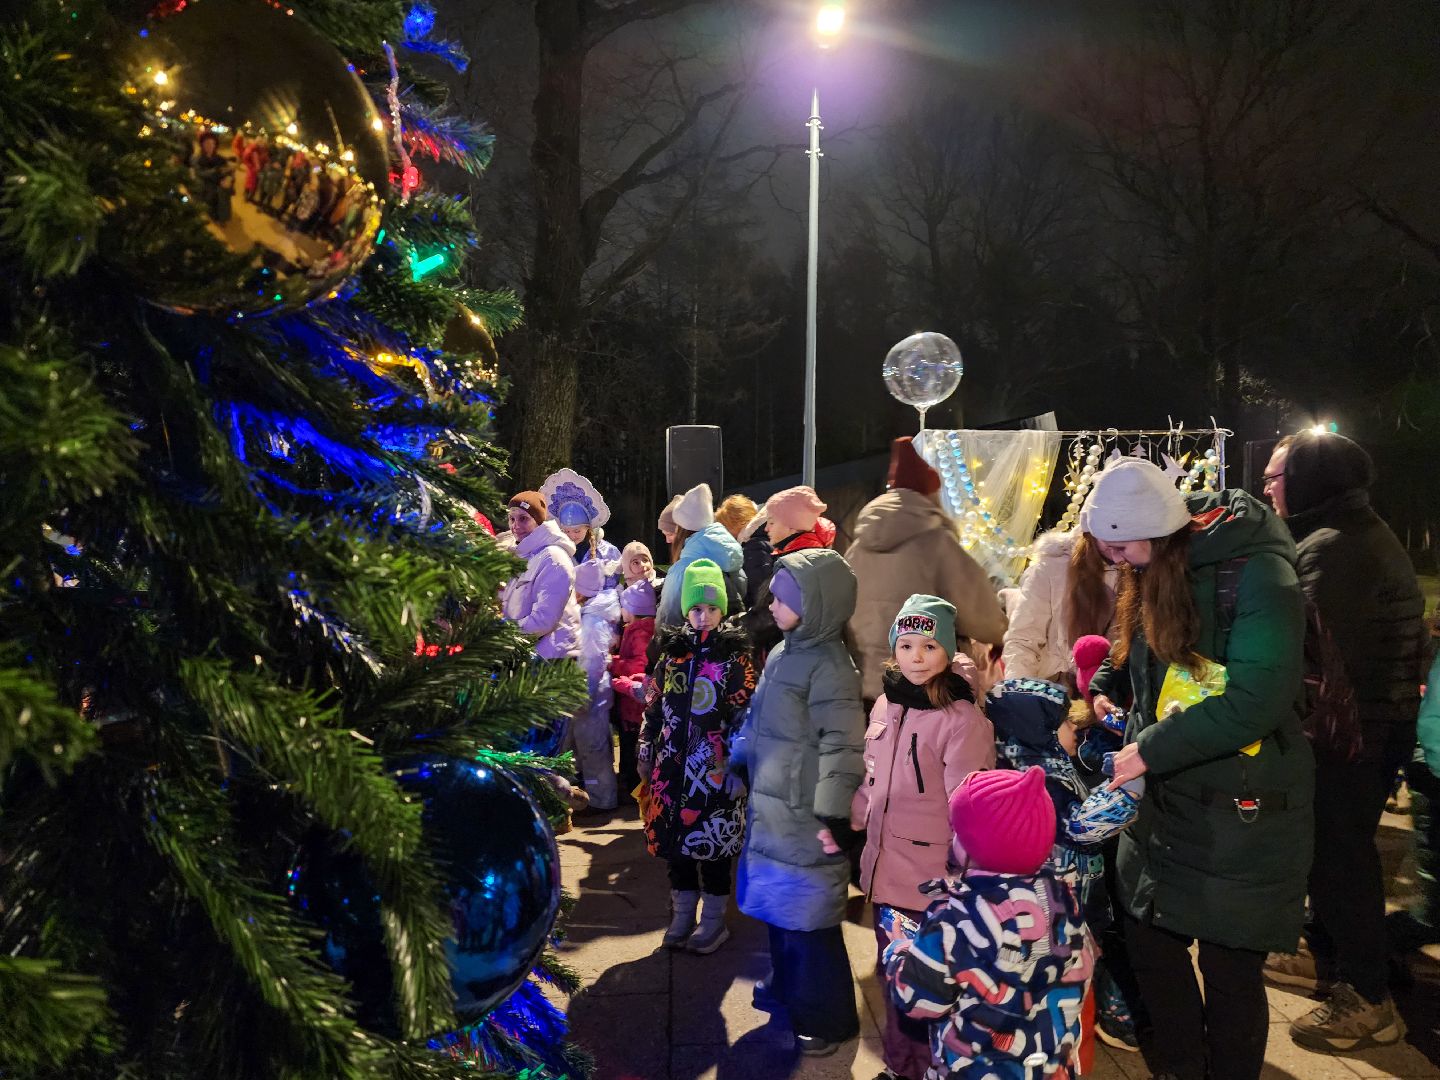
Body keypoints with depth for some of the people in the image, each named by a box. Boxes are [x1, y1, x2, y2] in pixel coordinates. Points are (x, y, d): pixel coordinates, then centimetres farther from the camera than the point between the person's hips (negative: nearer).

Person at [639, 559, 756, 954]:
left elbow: (745, 717, -8)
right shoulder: (671, 653, 7)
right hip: (673, 765, 4)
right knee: (676, 839, 12)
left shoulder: (735, 658, -5)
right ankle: (682, 917, 29)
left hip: (714, 768, -4)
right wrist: (647, 753, 12)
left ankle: (713, 922, 22)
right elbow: (655, 709, 13)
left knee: (711, 841, 3)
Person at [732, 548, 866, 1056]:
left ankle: (826, 1018, 22)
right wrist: (741, 764, 24)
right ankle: (786, 988, 42)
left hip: (805, 815, -8)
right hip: (770, 806, 9)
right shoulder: (782, 653, 8)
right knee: (778, 906, 22)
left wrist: (833, 814, -22)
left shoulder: (830, 665, -19)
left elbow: (841, 745, -22)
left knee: (808, 917, 4)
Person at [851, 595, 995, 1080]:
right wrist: (852, 823, 18)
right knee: (892, 974, 20)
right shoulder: (886, 703, 4)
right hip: (885, 869, 6)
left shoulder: (963, 719, -15)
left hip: (932, 880, -6)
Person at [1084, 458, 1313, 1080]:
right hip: (1162, 799, 7)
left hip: (1240, 813, -7)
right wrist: (1105, 687, 1)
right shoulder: (1152, 573, 4)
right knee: (1149, 945, 15)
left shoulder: (1255, 576, -20)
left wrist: (1147, 752, -23)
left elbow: (1255, 699, -27)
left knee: (1229, 970, 5)